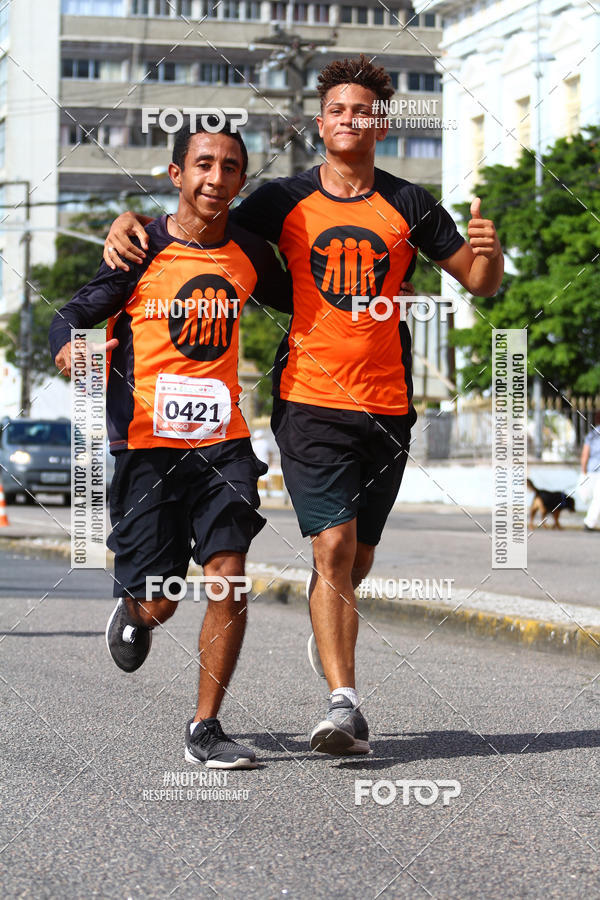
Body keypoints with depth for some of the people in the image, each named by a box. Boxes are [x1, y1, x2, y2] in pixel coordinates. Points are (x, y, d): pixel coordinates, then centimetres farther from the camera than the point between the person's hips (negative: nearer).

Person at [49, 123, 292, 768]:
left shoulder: (249, 255, 6)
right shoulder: (142, 252, -7)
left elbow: (296, 302, 26)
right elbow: (70, 317, -6)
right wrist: (69, 348, -29)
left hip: (222, 441, 3)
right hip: (148, 443, -3)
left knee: (228, 579, -13)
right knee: (159, 605, 0)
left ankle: (205, 730, 0)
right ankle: (133, 609, 40)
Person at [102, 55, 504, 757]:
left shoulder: (409, 205, 6)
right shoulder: (285, 201, 4)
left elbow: (480, 283, 11)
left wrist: (487, 252, -12)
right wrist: (128, 226, -6)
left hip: (386, 405, 2)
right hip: (309, 400, -2)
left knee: (357, 558, 11)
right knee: (333, 545, -16)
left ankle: (326, 639, 44)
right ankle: (343, 703, -17)